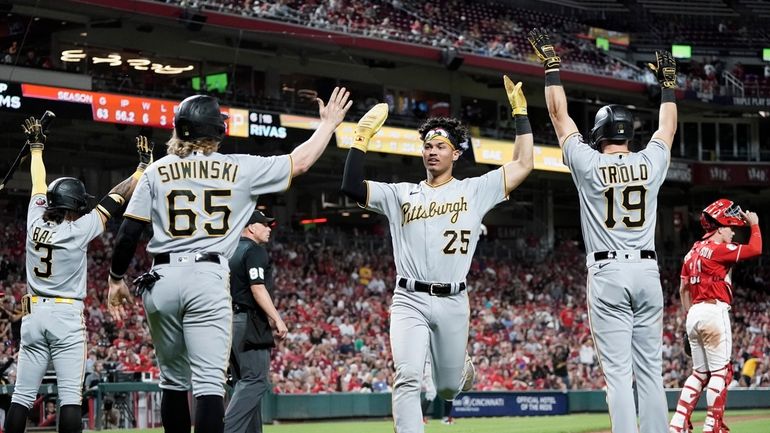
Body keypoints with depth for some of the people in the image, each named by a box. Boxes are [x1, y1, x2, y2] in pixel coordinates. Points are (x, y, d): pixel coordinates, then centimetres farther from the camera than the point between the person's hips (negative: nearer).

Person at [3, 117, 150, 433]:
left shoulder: (36, 222, 2)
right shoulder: (80, 229, -9)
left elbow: (38, 184, 17)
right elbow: (116, 199, -3)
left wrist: (36, 146, 33)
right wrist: (144, 164, 6)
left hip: (33, 314, 5)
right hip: (67, 316, -4)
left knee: (22, 395, 4)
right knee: (70, 396, -7)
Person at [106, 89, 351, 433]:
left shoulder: (157, 171, 6)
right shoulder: (240, 169, 3)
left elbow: (128, 233, 3)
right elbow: (299, 162, 11)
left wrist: (116, 280, 15)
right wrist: (329, 123, 25)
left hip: (161, 279, 2)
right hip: (208, 278, -2)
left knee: (174, 381, 15)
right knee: (209, 383, -8)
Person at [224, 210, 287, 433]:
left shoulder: (233, 253, 20)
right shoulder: (255, 251, -7)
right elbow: (258, 289, -17)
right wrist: (277, 320, -18)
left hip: (230, 320, 10)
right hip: (250, 322, -10)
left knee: (246, 382, 11)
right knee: (255, 381, -13)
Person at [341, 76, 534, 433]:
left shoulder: (475, 190, 7)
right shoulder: (401, 194, 10)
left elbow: (523, 164, 1)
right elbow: (352, 187, 0)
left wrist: (519, 111, 1)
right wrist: (362, 136, -4)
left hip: (452, 303, 0)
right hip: (409, 301, 0)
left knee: (448, 388, 13)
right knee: (407, 379, -19)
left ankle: (462, 367, 50)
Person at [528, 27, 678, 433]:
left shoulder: (589, 165, -2)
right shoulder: (650, 163, 5)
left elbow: (560, 116, 7)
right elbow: (667, 128, 24)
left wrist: (552, 65, 15)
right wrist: (667, 81, 36)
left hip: (607, 274, -3)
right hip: (647, 271, 3)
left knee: (618, 373, -6)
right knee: (651, 372, 5)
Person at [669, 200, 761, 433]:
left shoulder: (693, 252, 16)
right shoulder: (718, 249, -9)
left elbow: (683, 289, 19)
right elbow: (755, 249, -12)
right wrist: (754, 225, 4)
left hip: (694, 313, 9)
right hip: (714, 311, -9)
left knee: (700, 372, 13)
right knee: (721, 371, -4)